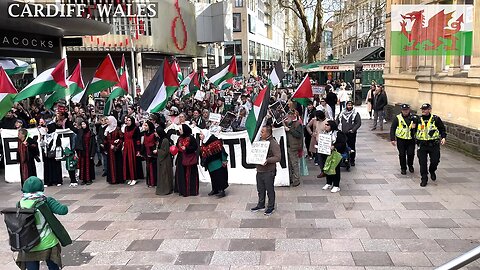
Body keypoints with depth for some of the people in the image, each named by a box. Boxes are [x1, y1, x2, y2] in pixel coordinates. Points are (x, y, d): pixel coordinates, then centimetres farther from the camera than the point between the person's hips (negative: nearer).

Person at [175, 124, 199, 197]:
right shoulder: (180, 138, 10)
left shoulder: (191, 138, -10)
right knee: (180, 175, 5)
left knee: (189, 175, -1)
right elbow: (177, 147, 20)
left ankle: (191, 191, 8)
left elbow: (195, 147, -12)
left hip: (189, 159, -6)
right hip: (181, 159, 6)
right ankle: (182, 190, 15)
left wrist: (186, 149, -19)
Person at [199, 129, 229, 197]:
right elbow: (202, 154, 17)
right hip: (210, 164, 7)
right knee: (213, 177, 11)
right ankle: (215, 189, 22)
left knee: (220, 176, -5)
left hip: (217, 163, -7)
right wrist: (203, 163, 19)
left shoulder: (214, 141, -16)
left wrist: (224, 160, -17)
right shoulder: (203, 143, 8)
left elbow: (221, 150, -17)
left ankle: (221, 190, -3)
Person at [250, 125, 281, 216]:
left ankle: (271, 207, 22)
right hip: (259, 170, 7)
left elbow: (278, 157, -21)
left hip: (269, 171, -7)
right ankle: (261, 204, 35)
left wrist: (267, 160, -31)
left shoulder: (273, 143, -16)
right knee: (260, 189, 19)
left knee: (270, 190, 7)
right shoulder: (260, 140, 8)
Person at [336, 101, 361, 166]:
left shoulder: (355, 114, 4)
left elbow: (359, 123, -3)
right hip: (342, 133, 3)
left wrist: (353, 130, -12)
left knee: (352, 147, 0)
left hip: (351, 134, -3)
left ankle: (352, 161, 10)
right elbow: (337, 121, 16)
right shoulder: (341, 113, 13)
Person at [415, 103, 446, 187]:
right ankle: (424, 179, 12)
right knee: (422, 163, 1)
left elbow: (442, 129, 4)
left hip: (434, 145, -2)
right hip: (422, 145, 2)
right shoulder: (418, 120, 8)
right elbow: (414, 131, 20)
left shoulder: (436, 119, 0)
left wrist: (443, 137, -9)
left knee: (435, 161, 2)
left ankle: (432, 171, 35)